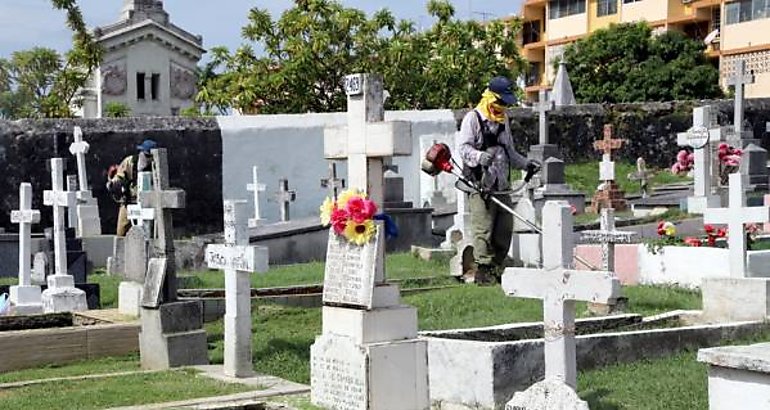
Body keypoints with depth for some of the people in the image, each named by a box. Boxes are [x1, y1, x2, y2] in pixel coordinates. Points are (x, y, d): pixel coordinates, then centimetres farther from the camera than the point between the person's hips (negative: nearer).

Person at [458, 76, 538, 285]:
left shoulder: (504, 120, 21)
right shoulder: (473, 119, -2)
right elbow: (464, 148, -11)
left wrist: (525, 163, 15)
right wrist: (480, 157, -30)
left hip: (502, 185, 7)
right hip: (480, 185, -7)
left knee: (505, 229, 6)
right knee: (483, 229, -9)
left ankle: (497, 269, 17)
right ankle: (483, 271, -3)